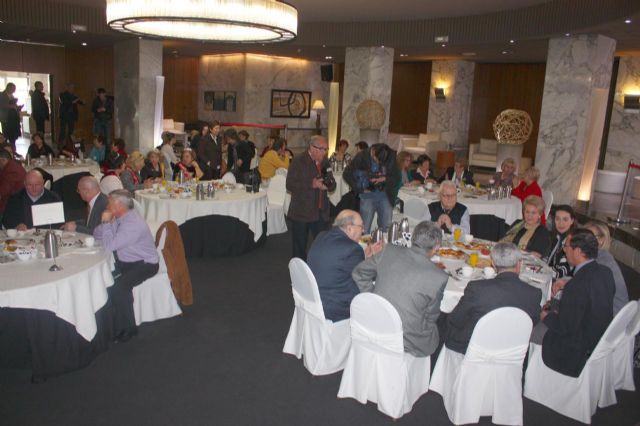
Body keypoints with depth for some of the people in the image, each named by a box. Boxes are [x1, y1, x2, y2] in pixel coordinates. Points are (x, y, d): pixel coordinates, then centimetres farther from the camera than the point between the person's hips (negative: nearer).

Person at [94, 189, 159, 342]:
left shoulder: (133, 223, -25)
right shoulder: (119, 218, 3)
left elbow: (109, 245, -28)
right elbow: (97, 234, 13)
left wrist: (106, 222, -17)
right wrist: (106, 224, -8)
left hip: (144, 264, -9)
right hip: (124, 261, 9)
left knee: (118, 285, -29)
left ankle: (127, 328, -11)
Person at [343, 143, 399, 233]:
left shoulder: (391, 157, -6)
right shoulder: (362, 157, -11)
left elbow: (396, 177, 3)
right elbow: (347, 174, -4)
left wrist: (385, 178, -17)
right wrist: (360, 189, -7)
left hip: (385, 196, 2)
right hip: (368, 196, -2)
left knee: (387, 229, 3)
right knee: (364, 230, -2)